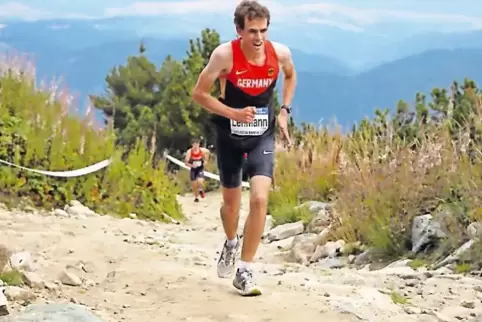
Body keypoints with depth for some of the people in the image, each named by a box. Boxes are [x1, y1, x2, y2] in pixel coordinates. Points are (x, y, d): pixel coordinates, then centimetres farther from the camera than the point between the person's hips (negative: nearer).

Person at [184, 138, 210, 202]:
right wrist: (191, 165, -33)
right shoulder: (189, 152, -17)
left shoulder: (202, 150, -12)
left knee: (200, 181, -23)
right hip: (193, 170, 0)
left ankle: (201, 190, 11)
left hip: (200, 169, 0)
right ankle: (196, 197, 29)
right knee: (194, 184, 5)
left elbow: (208, 152, 13)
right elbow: (186, 162, -16)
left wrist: (205, 160, 6)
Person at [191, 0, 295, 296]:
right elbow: (199, 93, -13)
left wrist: (284, 110, 1)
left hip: (263, 135, 1)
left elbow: (291, 76, 12)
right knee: (231, 201, 14)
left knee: (260, 199, -17)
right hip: (230, 135, -1)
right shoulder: (225, 55, -21)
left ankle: (245, 271, -7)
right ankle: (231, 244, 48)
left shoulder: (280, 53, -13)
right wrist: (234, 113, -24)